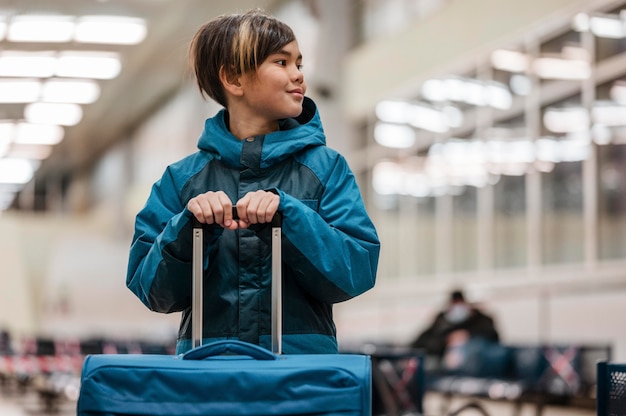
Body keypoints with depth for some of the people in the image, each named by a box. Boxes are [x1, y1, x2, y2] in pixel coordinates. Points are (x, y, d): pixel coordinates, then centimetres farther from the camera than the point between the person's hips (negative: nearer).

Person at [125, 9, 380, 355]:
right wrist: (189, 226, -12)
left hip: (304, 357, 0)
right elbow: (154, 293, 5)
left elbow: (358, 272, -4)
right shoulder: (182, 178, 9)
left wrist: (288, 213, -16)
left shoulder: (326, 168, 6)